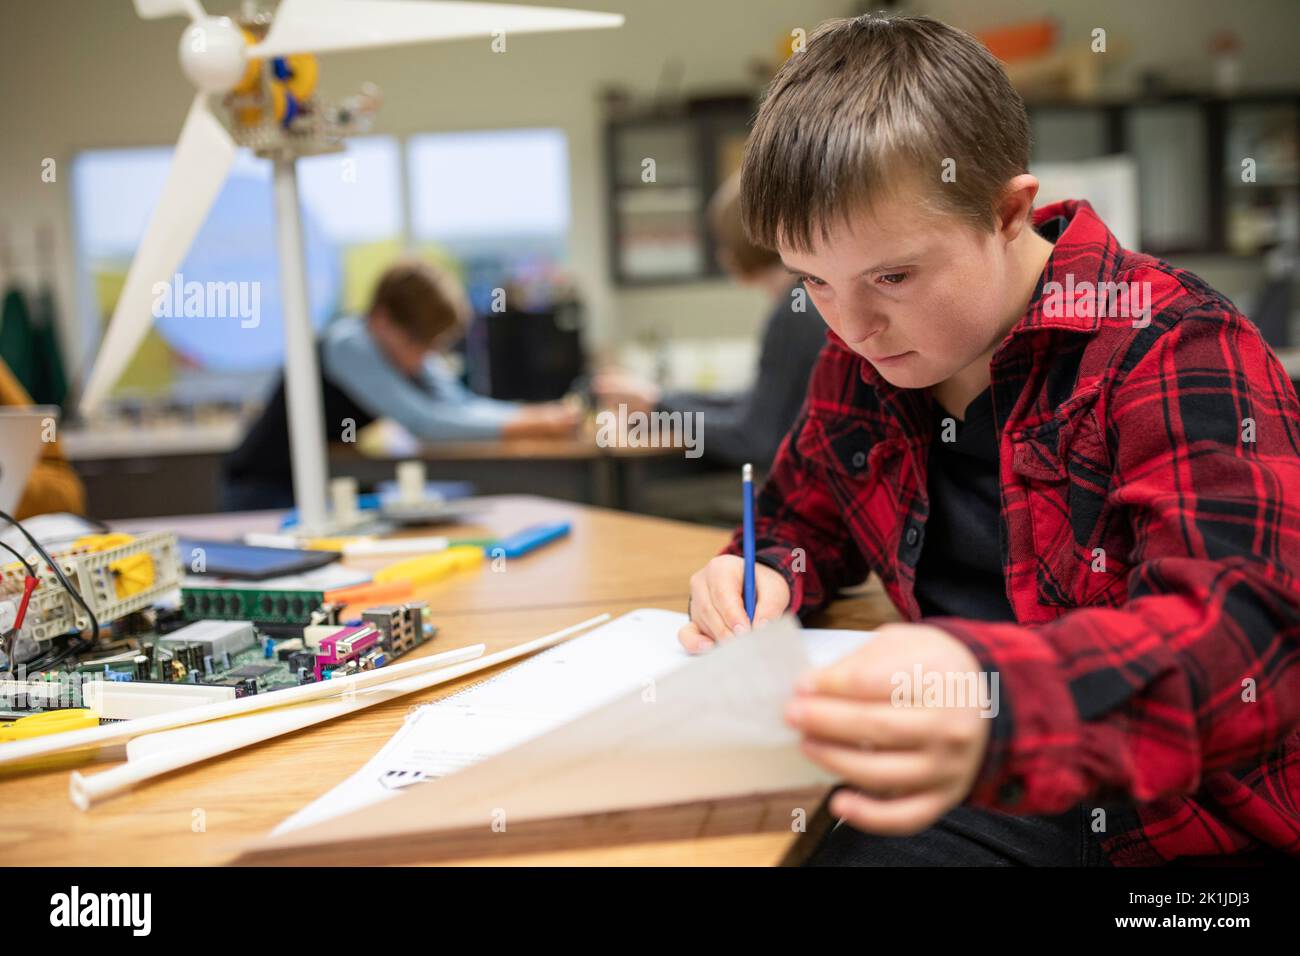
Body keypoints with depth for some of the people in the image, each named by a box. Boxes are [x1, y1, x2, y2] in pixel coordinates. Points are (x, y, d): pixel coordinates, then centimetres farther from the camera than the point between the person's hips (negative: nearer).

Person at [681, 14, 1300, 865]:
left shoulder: (1175, 352, -14)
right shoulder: (863, 360, 6)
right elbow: (804, 514, 23)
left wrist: (1002, 708, -48)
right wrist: (763, 577, -3)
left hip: (1188, 819, -6)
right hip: (984, 799, 7)